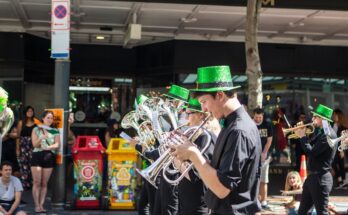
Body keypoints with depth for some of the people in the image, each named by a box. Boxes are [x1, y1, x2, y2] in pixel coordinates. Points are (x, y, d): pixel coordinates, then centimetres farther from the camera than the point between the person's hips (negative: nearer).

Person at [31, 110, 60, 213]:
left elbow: (57, 144, 1)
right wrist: (42, 138, -21)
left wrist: (48, 147, -18)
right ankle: (37, 205, -2)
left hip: (49, 157, 2)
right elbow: (35, 144, -3)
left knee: (44, 183, 4)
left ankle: (41, 205, 7)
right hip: (37, 156, -2)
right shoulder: (36, 129, 6)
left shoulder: (55, 131, 10)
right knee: (37, 182, -5)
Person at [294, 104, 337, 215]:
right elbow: (311, 145, 14)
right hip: (313, 176, 10)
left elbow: (311, 152, -25)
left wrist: (302, 136, -14)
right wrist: (303, 134, 1)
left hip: (320, 178, -10)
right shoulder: (321, 132, 12)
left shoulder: (328, 135, -20)